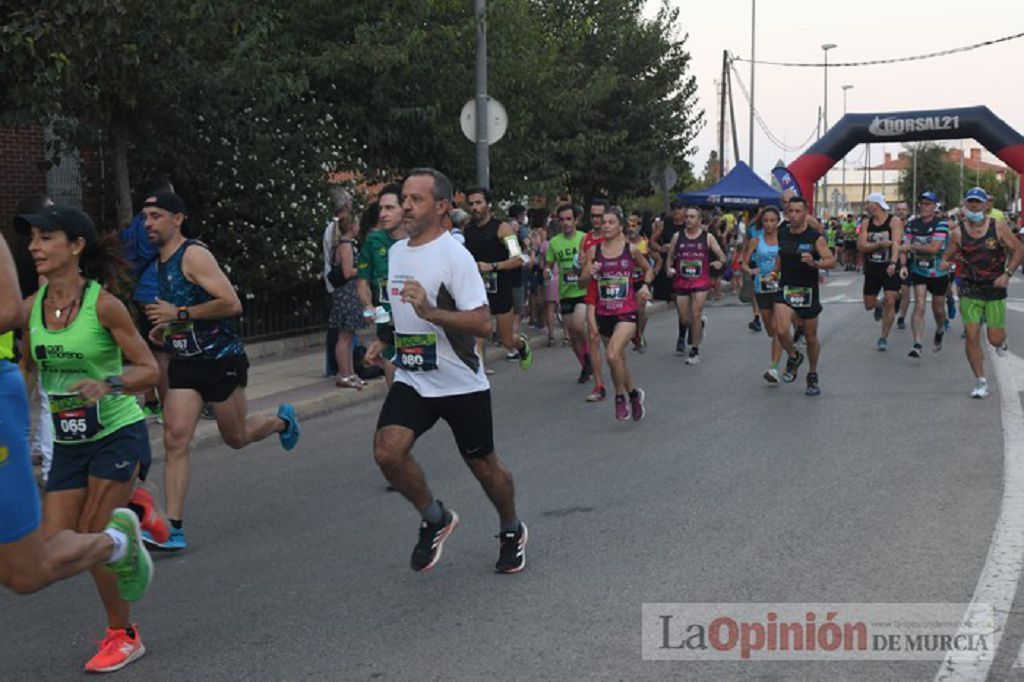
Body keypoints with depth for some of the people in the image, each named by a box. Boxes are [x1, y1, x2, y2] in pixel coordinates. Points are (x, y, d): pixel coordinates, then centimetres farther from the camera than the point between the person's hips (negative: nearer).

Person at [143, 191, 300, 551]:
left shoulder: (194, 255, -15)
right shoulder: (161, 263, 12)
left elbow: (231, 304, -24)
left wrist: (179, 314, -22)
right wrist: (165, 328, 11)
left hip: (222, 358, -7)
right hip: (184, 362, 7)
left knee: (236, 437, 9)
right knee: (175, 438, -7)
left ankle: (281, 420, 43)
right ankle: (173, 528, -7)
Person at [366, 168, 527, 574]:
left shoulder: (454, 255, -15)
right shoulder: (395, 252, 9)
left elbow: (483, 323, -22)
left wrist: (430, 311, -33)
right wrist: (385, 340, 14)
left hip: (461, 384, -5)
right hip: (411, 379, 5)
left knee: (483, 464, 9)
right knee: (387, 450, -17)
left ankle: (511, 532, 37)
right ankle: (435, 519, 8)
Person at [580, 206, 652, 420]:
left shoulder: (631, 249, -2)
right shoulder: (594, 250, 1)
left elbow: (648, 269, 16)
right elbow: (583, 282, 3)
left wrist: (646, 285, -2)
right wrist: (589, 273, -18)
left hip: (626, 313, -3)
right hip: (603, 313, 3)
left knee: (612, 355, -23)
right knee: (618, 360, 13)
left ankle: (620, 397, -2)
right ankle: (634, 394, 36)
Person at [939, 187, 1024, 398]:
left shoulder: (998, 227, -5)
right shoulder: (958, 232, -2)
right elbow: (948, 256, 8)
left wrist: (1007, 274, -11)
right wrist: (944, 263, -17)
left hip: (995, 290, 0)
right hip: (970, 291, 0)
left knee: (995, 339, 1)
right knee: (972, 335, -9)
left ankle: (1001, 342, 42)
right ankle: (980, 383, 3)